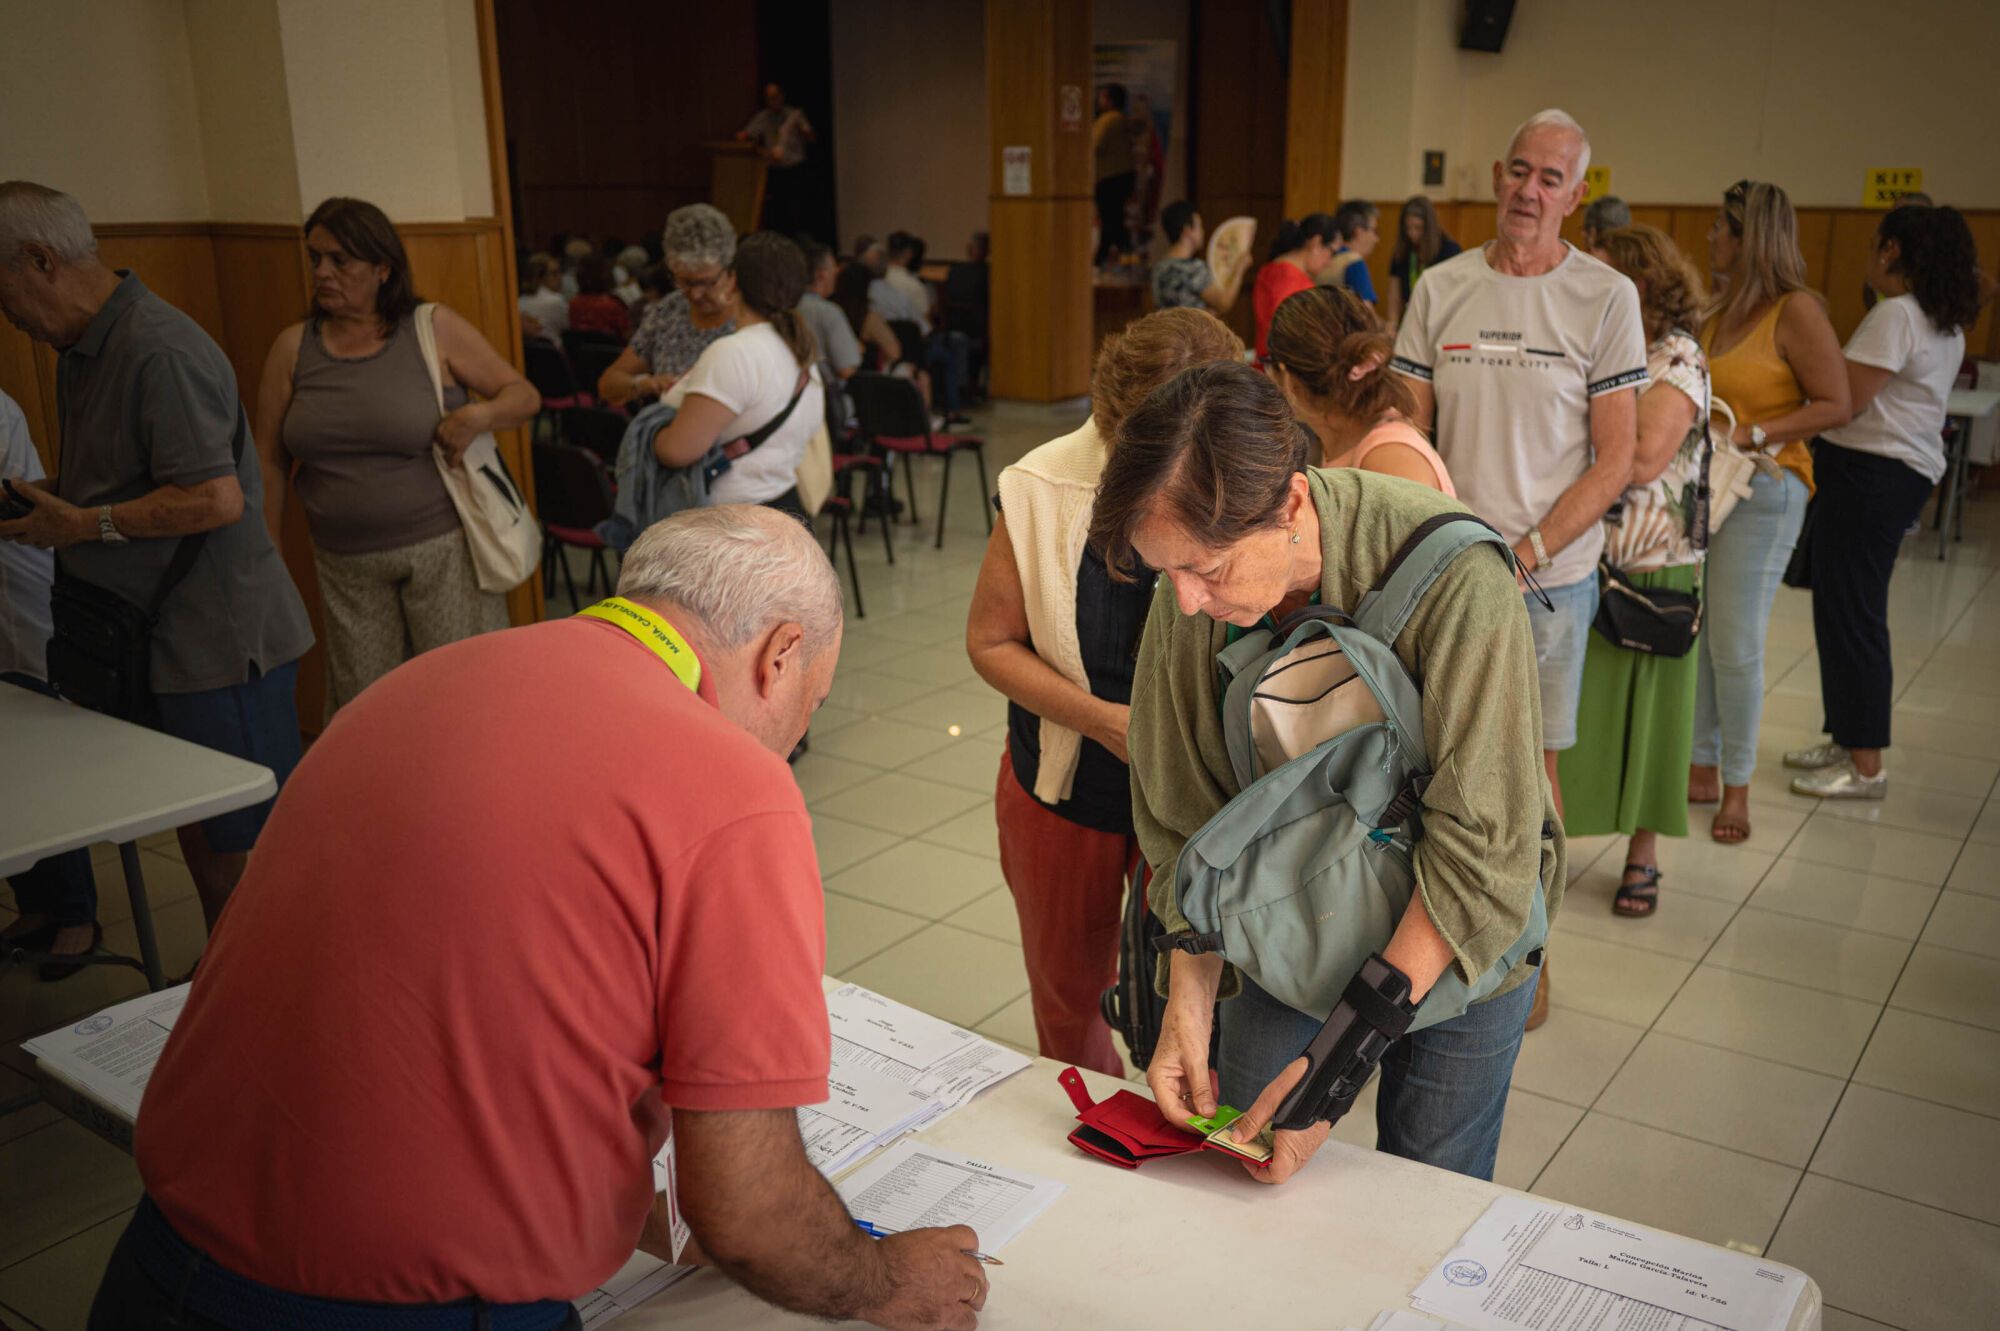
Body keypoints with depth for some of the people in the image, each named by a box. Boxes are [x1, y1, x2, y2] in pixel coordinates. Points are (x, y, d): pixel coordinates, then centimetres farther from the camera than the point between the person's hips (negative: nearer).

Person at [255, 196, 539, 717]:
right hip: (345, 565, 3)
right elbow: (271, 461, 9)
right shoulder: (294, 348, 6)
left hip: (443, 549, -3)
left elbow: (525, 395, 4)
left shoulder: (434, 330, -2)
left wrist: (480, 415, -17)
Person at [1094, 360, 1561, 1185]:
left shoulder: (1452, 574, -32)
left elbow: (1482, 853, -30)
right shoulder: (1189, 594, -19)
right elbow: (1183, 821, -8)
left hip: (1460, 941, -3)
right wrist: (1188, 1003, -18)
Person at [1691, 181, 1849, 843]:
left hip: (1761, 491, -6)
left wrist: (1753, 434, -18)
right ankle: (1702, 766, 21)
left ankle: (1737, 783, 13)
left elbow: (1834, 405, -11)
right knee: (1692, 634, 8)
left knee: (1736, 644, -2)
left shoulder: (1797, 311, -9)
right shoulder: (1719, 312, 11)